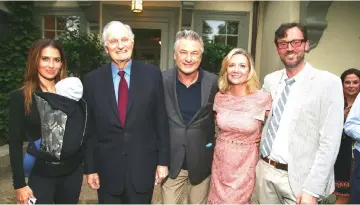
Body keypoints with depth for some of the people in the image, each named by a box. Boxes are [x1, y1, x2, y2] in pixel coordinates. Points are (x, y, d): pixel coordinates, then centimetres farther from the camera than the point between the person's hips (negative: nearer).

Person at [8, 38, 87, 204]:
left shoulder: (71, 93, 1)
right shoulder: (20, 97, -7)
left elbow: (81, 132, 5)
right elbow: (15, 143, -6)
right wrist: (19, 184, -8)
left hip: (73, 171, 3)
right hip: (42, 174, -3)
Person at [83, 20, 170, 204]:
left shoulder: (152, 74, -5)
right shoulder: (92, 80, -2)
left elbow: (161, 121, -2)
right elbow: (89, 129, 2)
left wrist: (163, 161, -2)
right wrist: (90, 168, 2)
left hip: (143, 167, 0)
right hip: (107, 169, 1)